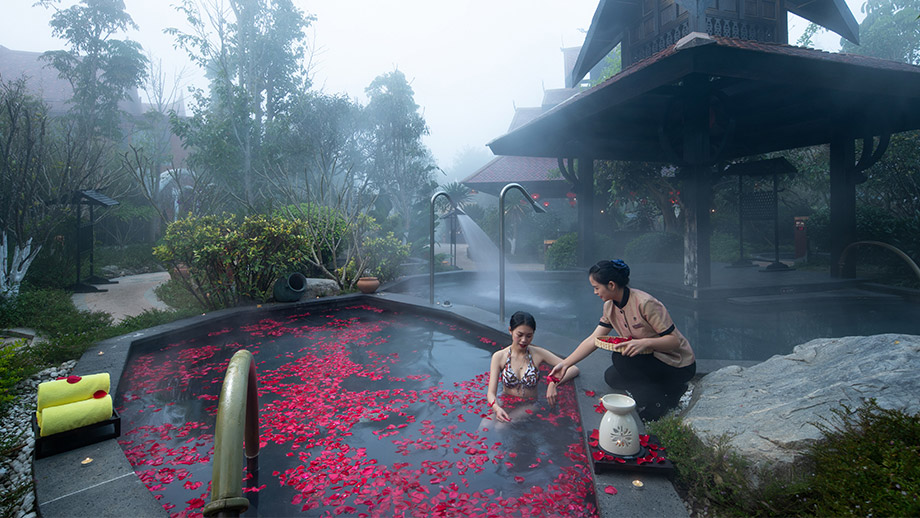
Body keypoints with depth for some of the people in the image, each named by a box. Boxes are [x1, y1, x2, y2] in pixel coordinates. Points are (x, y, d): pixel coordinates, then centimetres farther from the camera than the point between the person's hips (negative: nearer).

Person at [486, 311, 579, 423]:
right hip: (505, 407, 0)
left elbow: (573, 369, -7)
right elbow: (491, 392, -8)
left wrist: (553, 383, -26)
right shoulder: (499, 357, -3)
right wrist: (497, 408, -32)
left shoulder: (538, 354, -3)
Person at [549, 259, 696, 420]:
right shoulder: (610, 307, -2)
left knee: (621, 358, -27)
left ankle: (674, 391, -8)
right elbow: (593, 340, -1)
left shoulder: (646, 304, -27)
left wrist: (645, 342, -41)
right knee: (611, 376, 2)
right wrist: (565, 364, -4)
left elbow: (674, 341, -24)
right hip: (651, 359, 8)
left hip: (678, 365, -8)